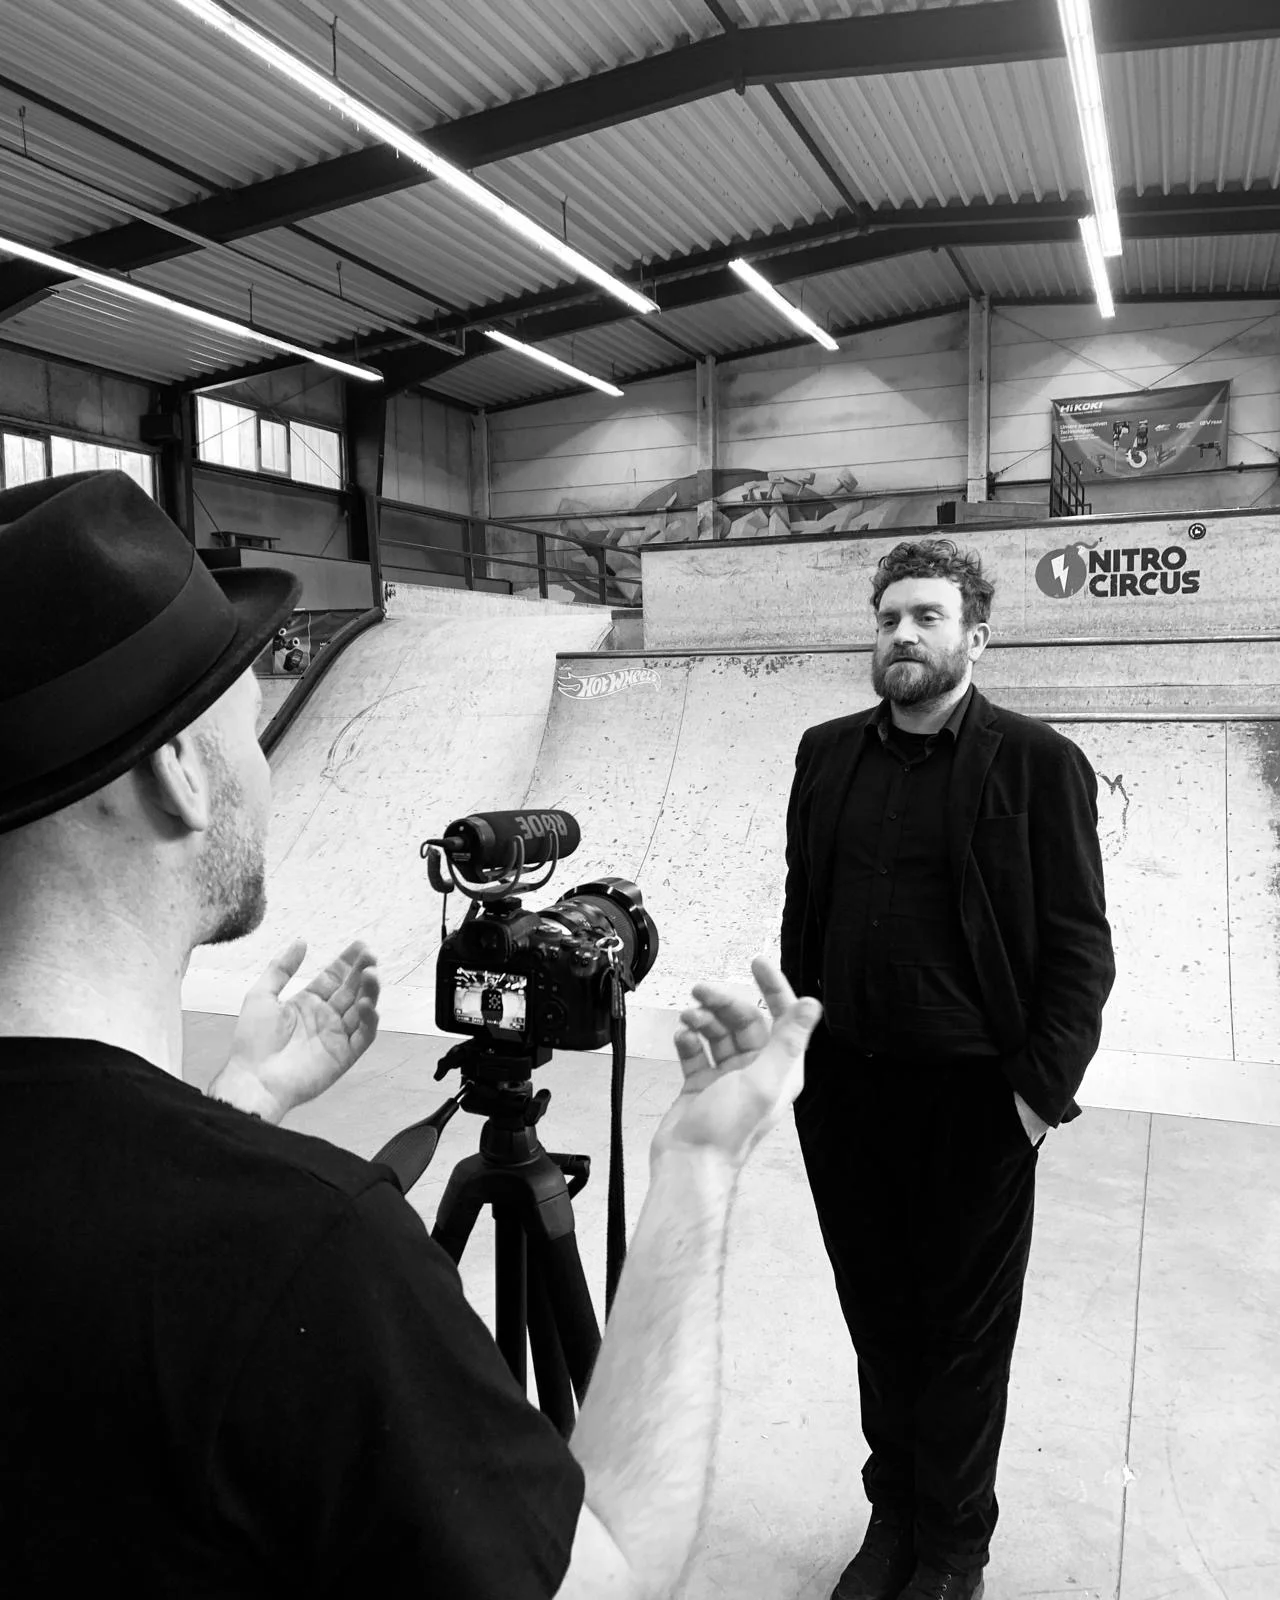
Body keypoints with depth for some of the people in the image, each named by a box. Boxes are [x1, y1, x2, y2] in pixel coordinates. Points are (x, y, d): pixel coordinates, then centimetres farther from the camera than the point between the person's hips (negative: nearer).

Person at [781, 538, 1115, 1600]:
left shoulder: (1040, 764, -8)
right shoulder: (829, 754, 5)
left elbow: (1080, 947, -8)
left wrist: (1042, 1089, -11)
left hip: (974, 1103, -4)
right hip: (844, 1091, 4)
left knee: (966, 1338, 12)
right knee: (878, 1322, 18)